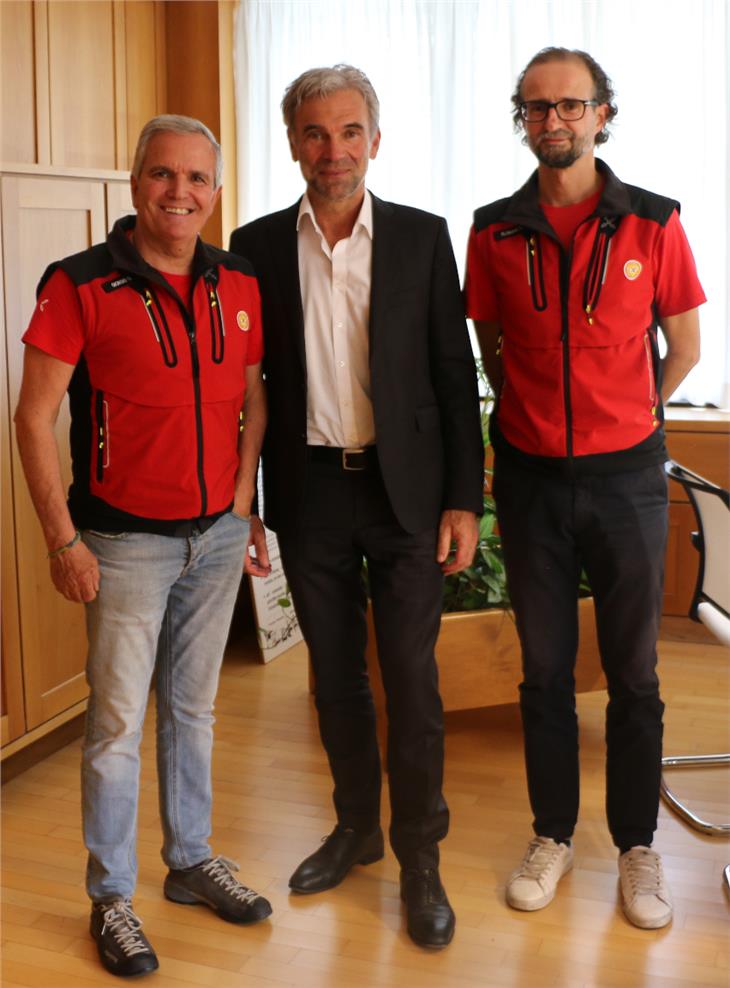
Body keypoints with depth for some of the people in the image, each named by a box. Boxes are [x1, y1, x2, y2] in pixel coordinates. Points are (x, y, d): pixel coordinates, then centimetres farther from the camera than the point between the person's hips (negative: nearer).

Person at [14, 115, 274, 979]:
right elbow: (34, 416, -10)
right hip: (126, 541, -4)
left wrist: (246, 509, 9)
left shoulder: (238, 285, 3)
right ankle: (110, 897, 21)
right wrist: (61, 539, -12)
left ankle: (191, 861, 34)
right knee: (117, 721, 4)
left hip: (218, 535, 4)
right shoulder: (80, 284, -11)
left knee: (192, 709, 17)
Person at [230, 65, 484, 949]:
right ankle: (354, 828, 33)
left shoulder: (422, 238, 0)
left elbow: (454, 375, 0)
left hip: (404, 489, -2)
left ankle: (419, 859, 18)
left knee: (411, 678, 1)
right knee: (335, 675, 14)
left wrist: (463, 499, -5)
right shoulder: (257, 246, 3)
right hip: (309, 493, 2)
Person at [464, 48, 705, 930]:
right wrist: (543, 414, 11)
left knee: (632, 673, 8)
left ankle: (637, 847, 24)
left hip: (625, 476, -1)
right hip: (531, 477, 1)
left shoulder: (652, 223, -3)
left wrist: (621, 418, 10)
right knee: (545, 669, 11)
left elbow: (684, 345, 6)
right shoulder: (495, 230, 1)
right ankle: (552, 836, 27)